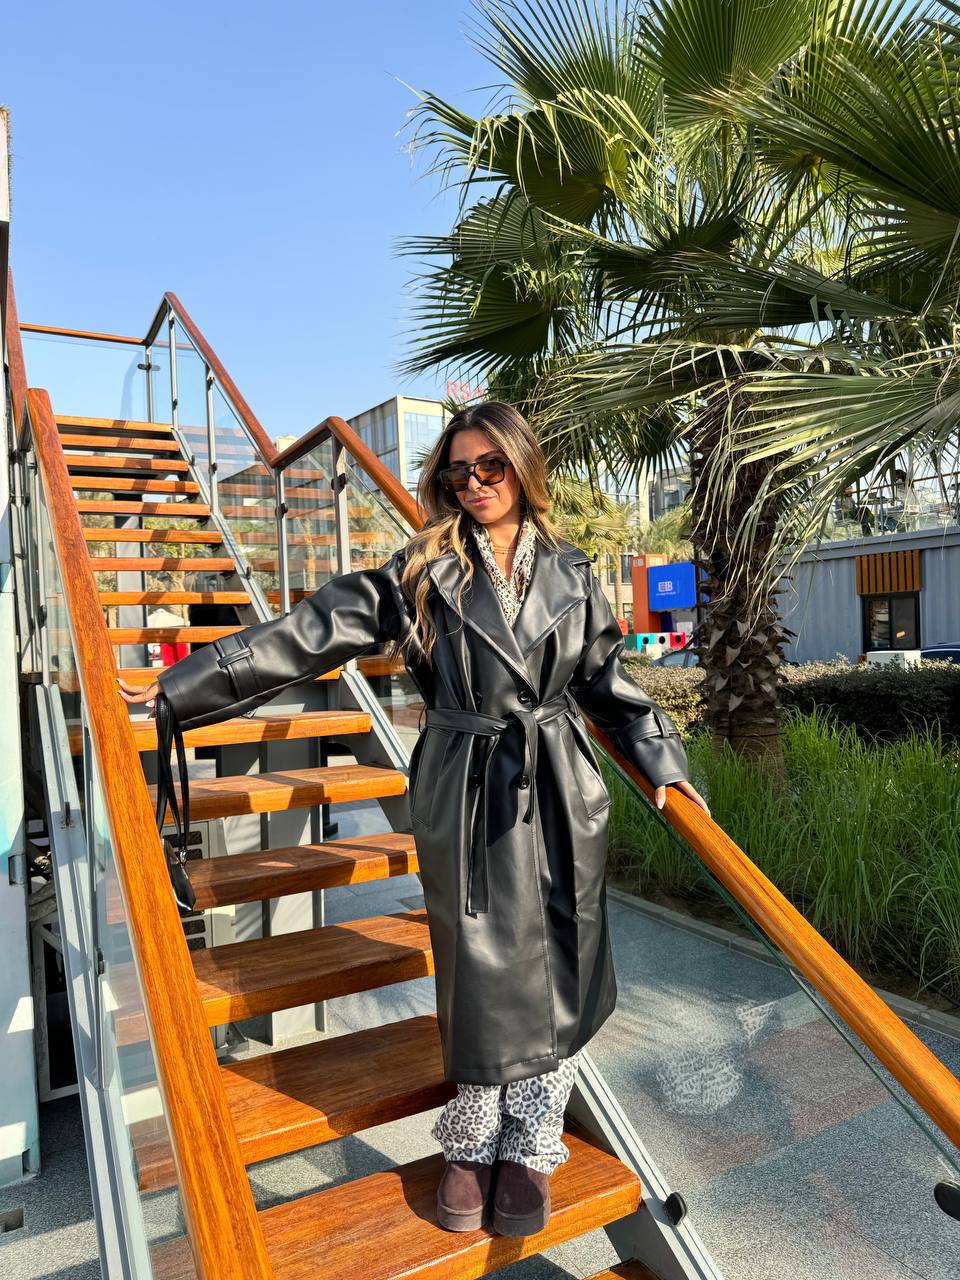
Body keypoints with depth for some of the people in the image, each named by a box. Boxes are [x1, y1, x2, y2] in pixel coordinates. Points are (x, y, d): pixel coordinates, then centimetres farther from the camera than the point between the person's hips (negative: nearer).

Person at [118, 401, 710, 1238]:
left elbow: (608, 679, 12)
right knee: (480, 970, 7)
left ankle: (531, 1144, 33)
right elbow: (310, 633, -8)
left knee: (557, 971, 9)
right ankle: (475, 1143, 34)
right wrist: (179, 688, -12)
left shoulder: (569, 573, 5)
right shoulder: (421, 571, -3)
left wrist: (663, 760, 9)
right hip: (465, 799, -2)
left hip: (561, 797, 2)